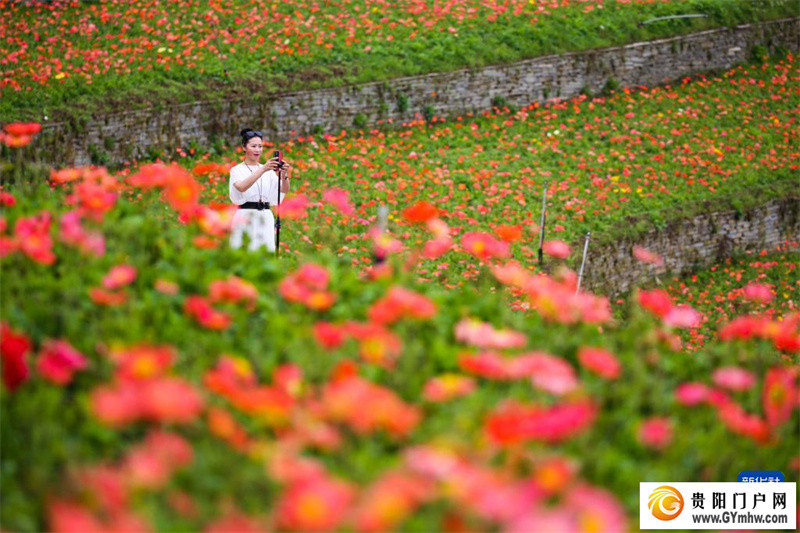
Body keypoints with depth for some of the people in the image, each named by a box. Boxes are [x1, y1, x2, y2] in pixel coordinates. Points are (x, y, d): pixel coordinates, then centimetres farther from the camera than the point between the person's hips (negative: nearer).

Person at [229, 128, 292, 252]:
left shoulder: (269, 171, 14)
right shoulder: (237, 170, 2)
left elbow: (284, 190, 0)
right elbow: (242, 187, -20)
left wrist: (284, 175, -22)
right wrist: (263, 170, -30)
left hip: (266, 218, 4)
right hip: (246, 217, -4)